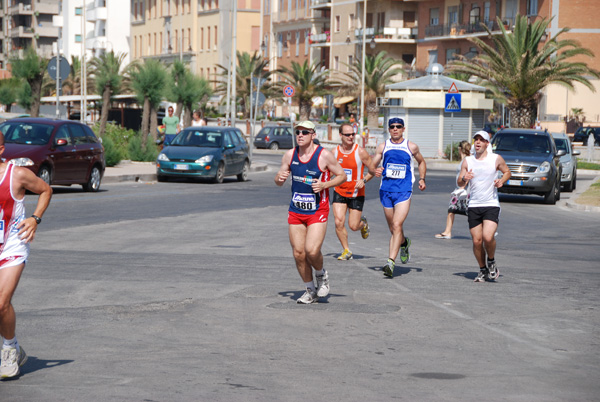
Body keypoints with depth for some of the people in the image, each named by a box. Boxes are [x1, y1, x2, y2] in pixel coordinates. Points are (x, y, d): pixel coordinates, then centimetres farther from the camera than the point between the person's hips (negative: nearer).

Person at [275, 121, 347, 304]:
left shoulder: (324, 155, -9)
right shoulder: (290, 155, 3)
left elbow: (342, 175, -1)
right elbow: (279, 182, 12)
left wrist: (324, 185, -17)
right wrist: (279, 177, -12)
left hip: (317, 211, -4)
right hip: (296, 211, 4)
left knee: (312, 250, -18)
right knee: (298, 253, 2)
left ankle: (321, 275, 14)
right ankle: (310, 290, 20)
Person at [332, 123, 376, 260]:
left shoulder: (360, 152, -12)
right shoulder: (335, 152, -2)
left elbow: (373, 171, -3)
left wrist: (364, 180, -20)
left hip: (356, 194, -2)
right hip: (339, 191, 2)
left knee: (353, 226, 0)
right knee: (339, 222, -11)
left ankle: (363, 223, 37)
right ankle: (346, 251, 7)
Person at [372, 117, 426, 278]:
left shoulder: (411, 147, 6)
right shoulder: (383, 146, 8)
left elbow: (421, 162, 22)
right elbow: (372, 165, 10)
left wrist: (422, 179, 8)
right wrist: (375, 172, -14)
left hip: (403, 191, -3)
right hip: (386, 190, 3)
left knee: (397, 225, -18)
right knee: (393, 228, 12)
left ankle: (391, 261, -23)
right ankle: (404, 243, 46)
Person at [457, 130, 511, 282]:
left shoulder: (496, 159, 1)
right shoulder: (467, 161, 6)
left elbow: (507, 172, 17)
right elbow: (459, 183, 7)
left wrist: (502, 181, -4)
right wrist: (464, 179, -17)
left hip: (492, 205, -2)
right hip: (474, 206, 2)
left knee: (488, 237, -20)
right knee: (477, 241, 0)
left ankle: (492, 262, 8)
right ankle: (482, 269, 20)